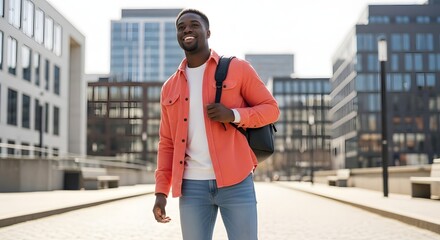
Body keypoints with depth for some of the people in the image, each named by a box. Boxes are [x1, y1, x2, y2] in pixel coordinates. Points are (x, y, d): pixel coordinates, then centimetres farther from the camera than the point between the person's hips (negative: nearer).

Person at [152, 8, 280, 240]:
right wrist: (161, 191, 5)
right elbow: (167, 143, 14)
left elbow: (270, 108, 4)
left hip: (236, 182, -2)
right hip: (192, 186, 3)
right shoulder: (170, 87, 13)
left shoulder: (238, 68, 3)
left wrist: (233, 115, -14)